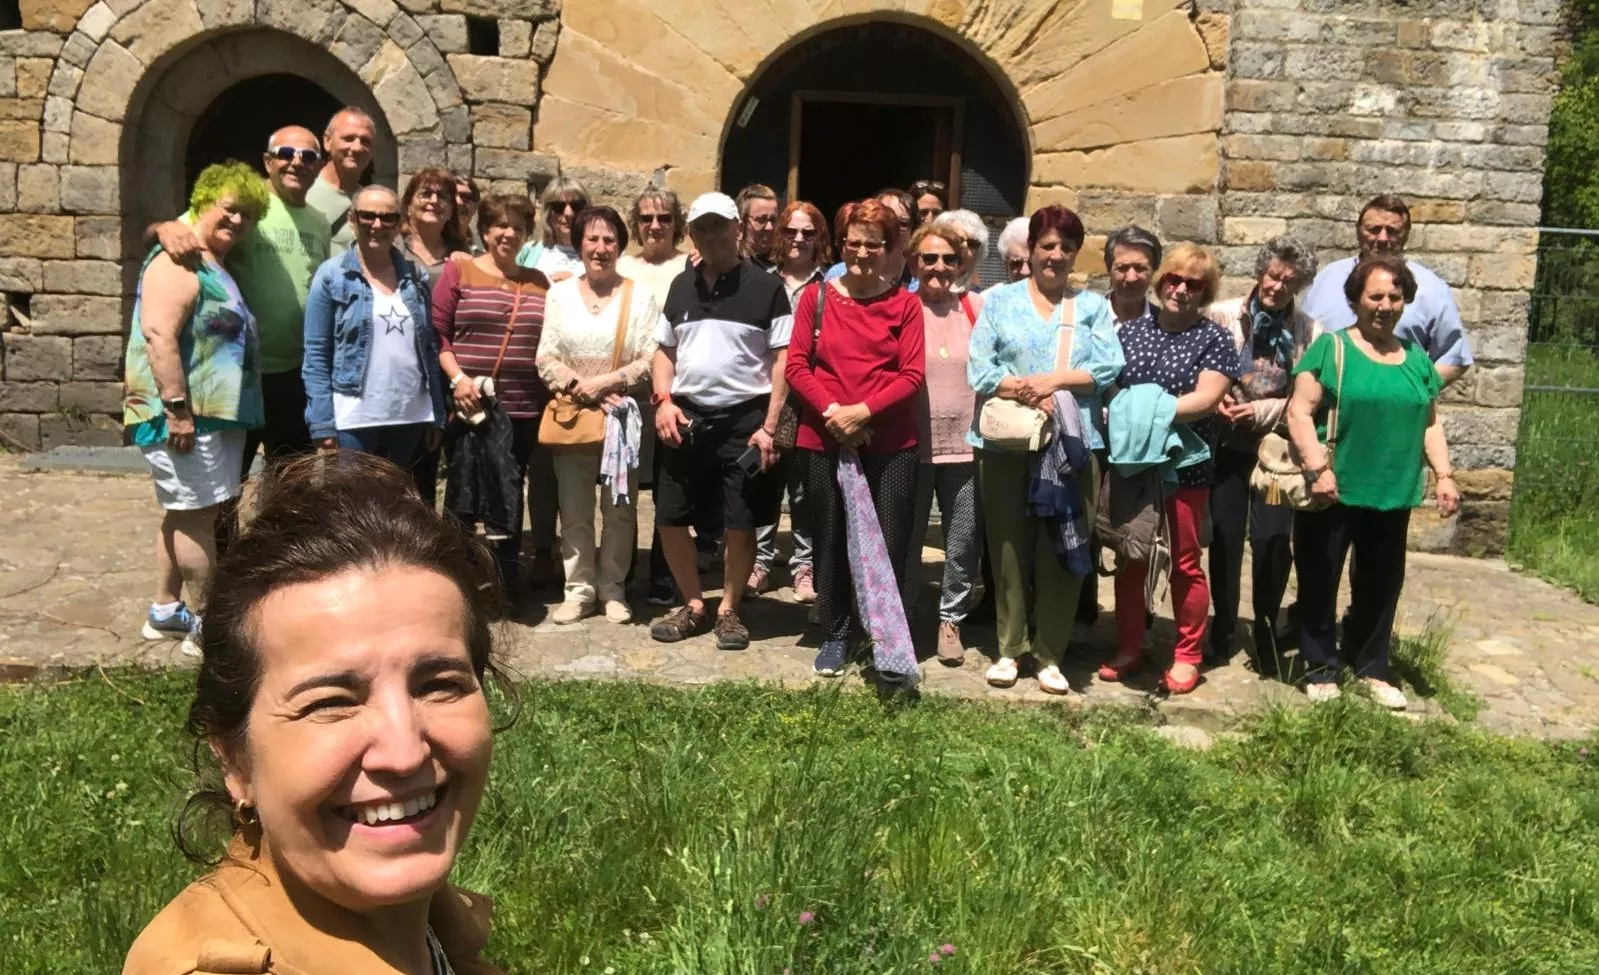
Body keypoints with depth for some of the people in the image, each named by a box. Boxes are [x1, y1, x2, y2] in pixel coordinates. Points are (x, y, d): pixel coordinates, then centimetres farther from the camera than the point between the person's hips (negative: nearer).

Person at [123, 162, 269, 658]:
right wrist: (178, 408, -27)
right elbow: (159, 336, -24)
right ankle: (207, 626, 1)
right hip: (186, 414, -10)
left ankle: (165, 612, 26)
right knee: (198, 515, -6)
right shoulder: (180, 264, -13)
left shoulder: (218, 267, 19)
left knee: (183, 514, 16)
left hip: (215, 413, 11)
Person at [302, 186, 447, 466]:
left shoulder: (415, 276, 11)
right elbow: (316, 355, -4)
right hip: (352, 421, -4)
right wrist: (322, 424, -11)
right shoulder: (332, 276, 0)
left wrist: (437, 415, 8)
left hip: (410, 418, 4)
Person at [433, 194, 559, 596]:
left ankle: (505, 582, 19)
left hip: (527, 408, 3)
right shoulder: (459, 271, 3)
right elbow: (436, 332, -2)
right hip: (473, 406, -3)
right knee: (465, 495, 5)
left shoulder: (539, 282, 12)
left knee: (507, 500, 10)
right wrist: (457, 378, -13)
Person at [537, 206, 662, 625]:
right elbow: (546, 358, 3)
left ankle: (612, 588, 16)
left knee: (620, 508, 4)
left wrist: (604, 382, -14)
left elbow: (652, 360, -6)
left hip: (623, 415, -2)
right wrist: (577, 386, -13)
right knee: (574, 508, 5)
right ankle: (580, 589, 15)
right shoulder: (560, 294, 7)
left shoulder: (639, 295, 1)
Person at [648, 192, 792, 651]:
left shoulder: (765, 287, -4)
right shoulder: (681, 286, 11)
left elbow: (783, 360, -7)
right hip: (685, 417, 5)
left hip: (744, 418, -4)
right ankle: (693, 606, 23)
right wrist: (663, 400, -1)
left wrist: (769, 426, -13)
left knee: (740, 523, 3)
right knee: (670, 518, 6)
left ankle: (728, 611, 21)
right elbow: (665, 350, 17)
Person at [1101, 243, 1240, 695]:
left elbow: (1207, 398, -13)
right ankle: (1129, 648, 23)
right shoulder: (1131, 330, 9)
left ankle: (1187, 657, 16)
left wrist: (1154, 410, -21)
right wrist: (1117, 412, -12)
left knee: (1184, 563, 4)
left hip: (1184, 466, -3)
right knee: (1129, 560, 10)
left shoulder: (1214, 338, -2)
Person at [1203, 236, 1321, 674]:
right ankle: (1222, 630, 22)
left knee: (1272, 540, -2)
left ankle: (1265, 633, 17)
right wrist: (1215, 398, -13)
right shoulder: (1222, 315, -2)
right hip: (1228, 444, 1)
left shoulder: (1310, 332, -3)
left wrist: (1261, 411, -13)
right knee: (1225, 535, 6)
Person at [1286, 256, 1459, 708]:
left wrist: (1444, 475, 6)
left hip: (1392, 495, 5)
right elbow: (1300, 412, -11)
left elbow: (1430, 423, 16)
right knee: (1320, 583, 5)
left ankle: (1371, 667, 29)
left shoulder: (1417, 358, 12)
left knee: (1382, 585, 14)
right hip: (1333, 493, -5)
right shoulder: (1332, 348, -5)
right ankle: (1322, 669, 19)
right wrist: (1317, 468, -20)